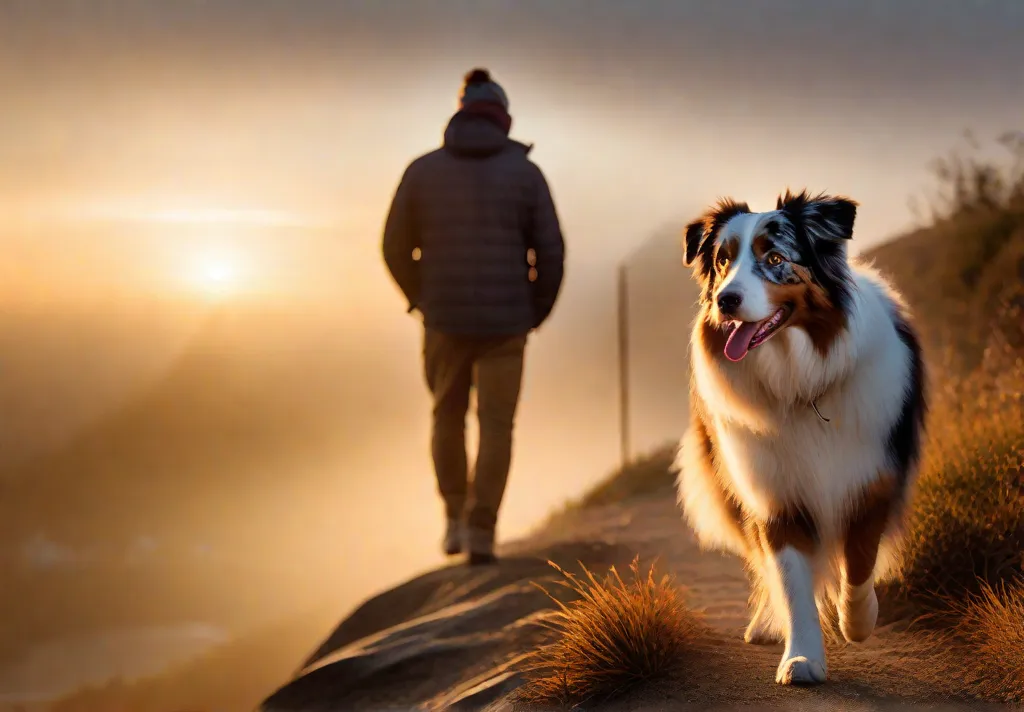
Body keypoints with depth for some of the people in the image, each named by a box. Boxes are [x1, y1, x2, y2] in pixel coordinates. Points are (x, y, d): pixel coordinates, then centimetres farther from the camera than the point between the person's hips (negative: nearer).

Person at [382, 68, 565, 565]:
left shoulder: (422, 170, -1)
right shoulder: (526, 173, -4)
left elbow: (396, 248, 3)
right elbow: (550, 254, -6)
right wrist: (537, 313, 11)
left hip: (445, 319, 1)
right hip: (503, 321, -1)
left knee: (449, 415, 22)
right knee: (495, 427, 8)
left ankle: (456, 521, 22)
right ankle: (480, 535, 0)